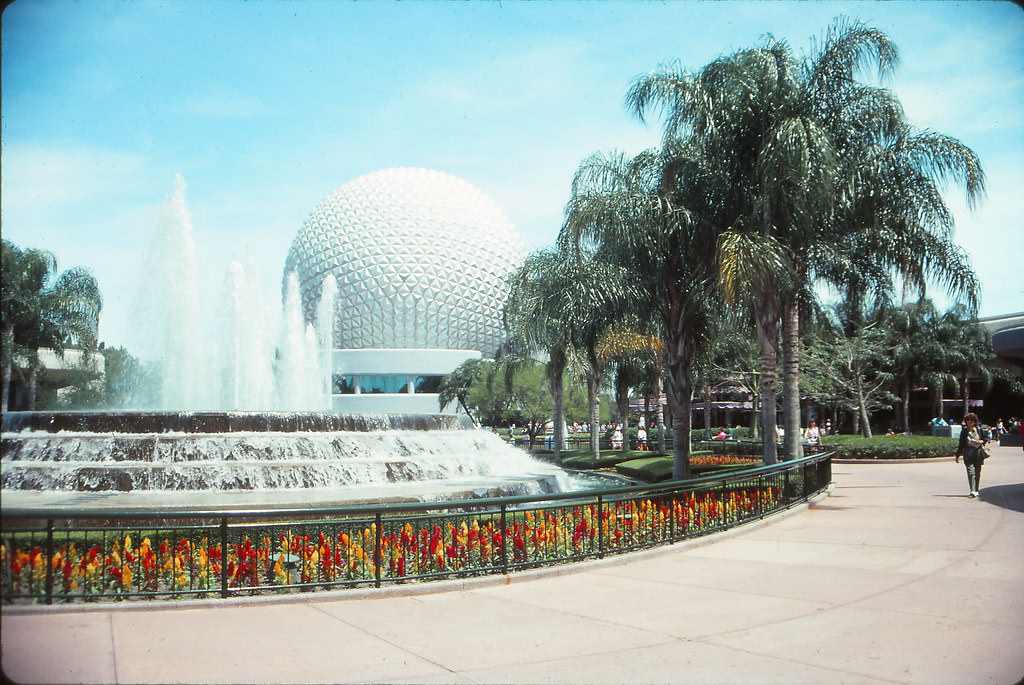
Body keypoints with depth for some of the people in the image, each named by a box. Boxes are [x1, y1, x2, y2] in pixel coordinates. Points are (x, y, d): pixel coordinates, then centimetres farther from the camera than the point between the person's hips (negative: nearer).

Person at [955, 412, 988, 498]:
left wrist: (981, 441, -12)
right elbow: (961, 443, 9)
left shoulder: (979, 430, 6)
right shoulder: (964, 431, 5)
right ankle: (972, 491, -21)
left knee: (977, 472, 7)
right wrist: (958, 455, 8)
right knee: (970, 472, -13)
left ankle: (976, 490, 20)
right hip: (968, 454, -1)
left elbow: (985, 439, 12)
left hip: (978, 453, 1)